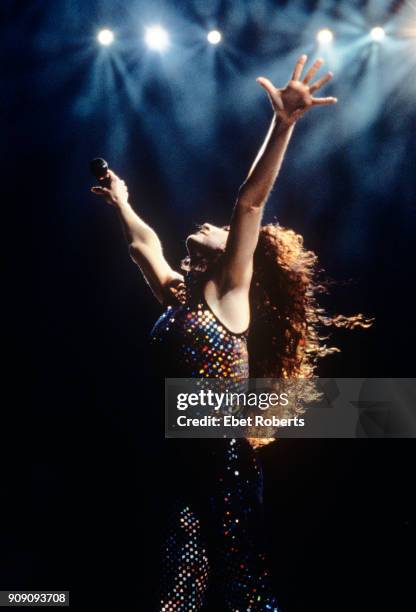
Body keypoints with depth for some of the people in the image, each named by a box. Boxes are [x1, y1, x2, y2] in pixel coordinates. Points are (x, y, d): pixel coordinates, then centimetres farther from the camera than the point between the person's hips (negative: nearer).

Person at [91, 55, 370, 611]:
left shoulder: (232, 292, -2)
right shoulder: (176, 296, 14)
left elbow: (251, 202, -12)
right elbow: (144, 241, 32)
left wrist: (284, 125, -20)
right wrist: (121, 203, 48)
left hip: (224, 464, -6)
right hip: (180, 459, 6)